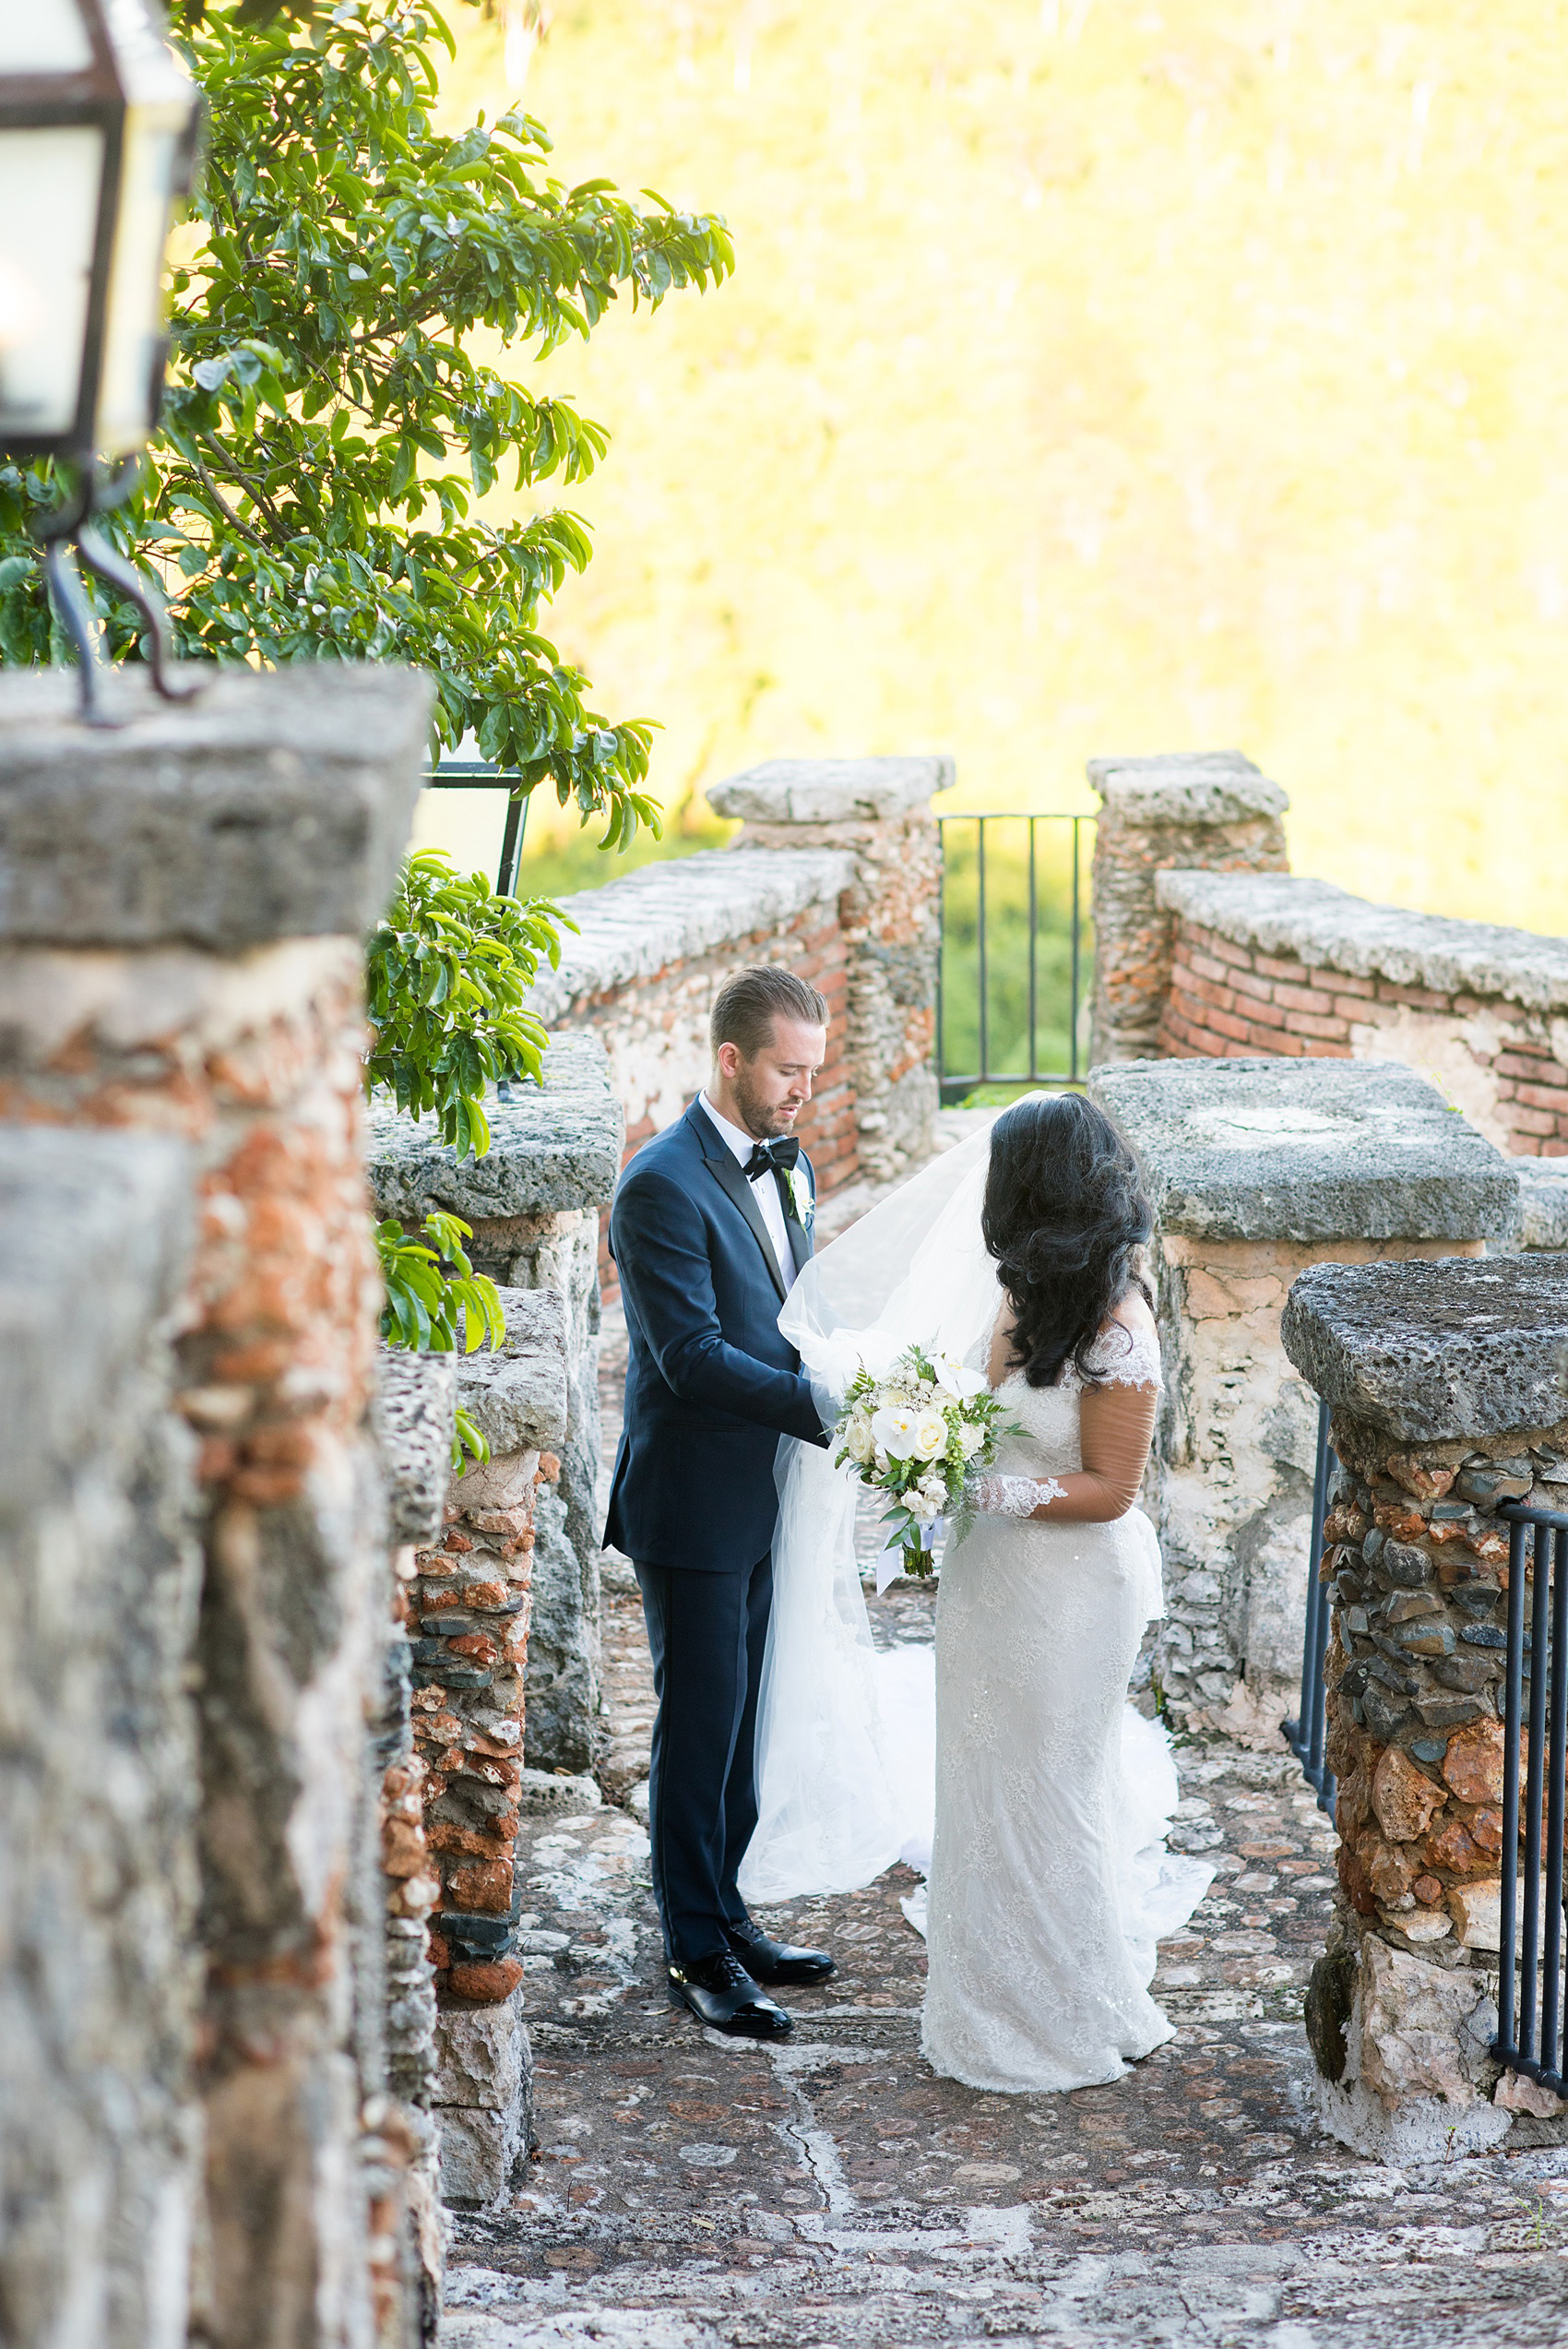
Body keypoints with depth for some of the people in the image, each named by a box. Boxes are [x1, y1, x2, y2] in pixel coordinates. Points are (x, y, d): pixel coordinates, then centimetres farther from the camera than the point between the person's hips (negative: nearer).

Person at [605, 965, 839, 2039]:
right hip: (694, 1505, -8)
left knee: (740, 1726, 16)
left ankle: (724, 1913, 28)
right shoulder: (664, 1186, -18)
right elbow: (693, 1357, -23)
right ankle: (697, 1951, 13)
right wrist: (829, 1408, -27)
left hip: (765, 1499, 8)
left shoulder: (791, 1165, 9)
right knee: (700, 1726, 2)